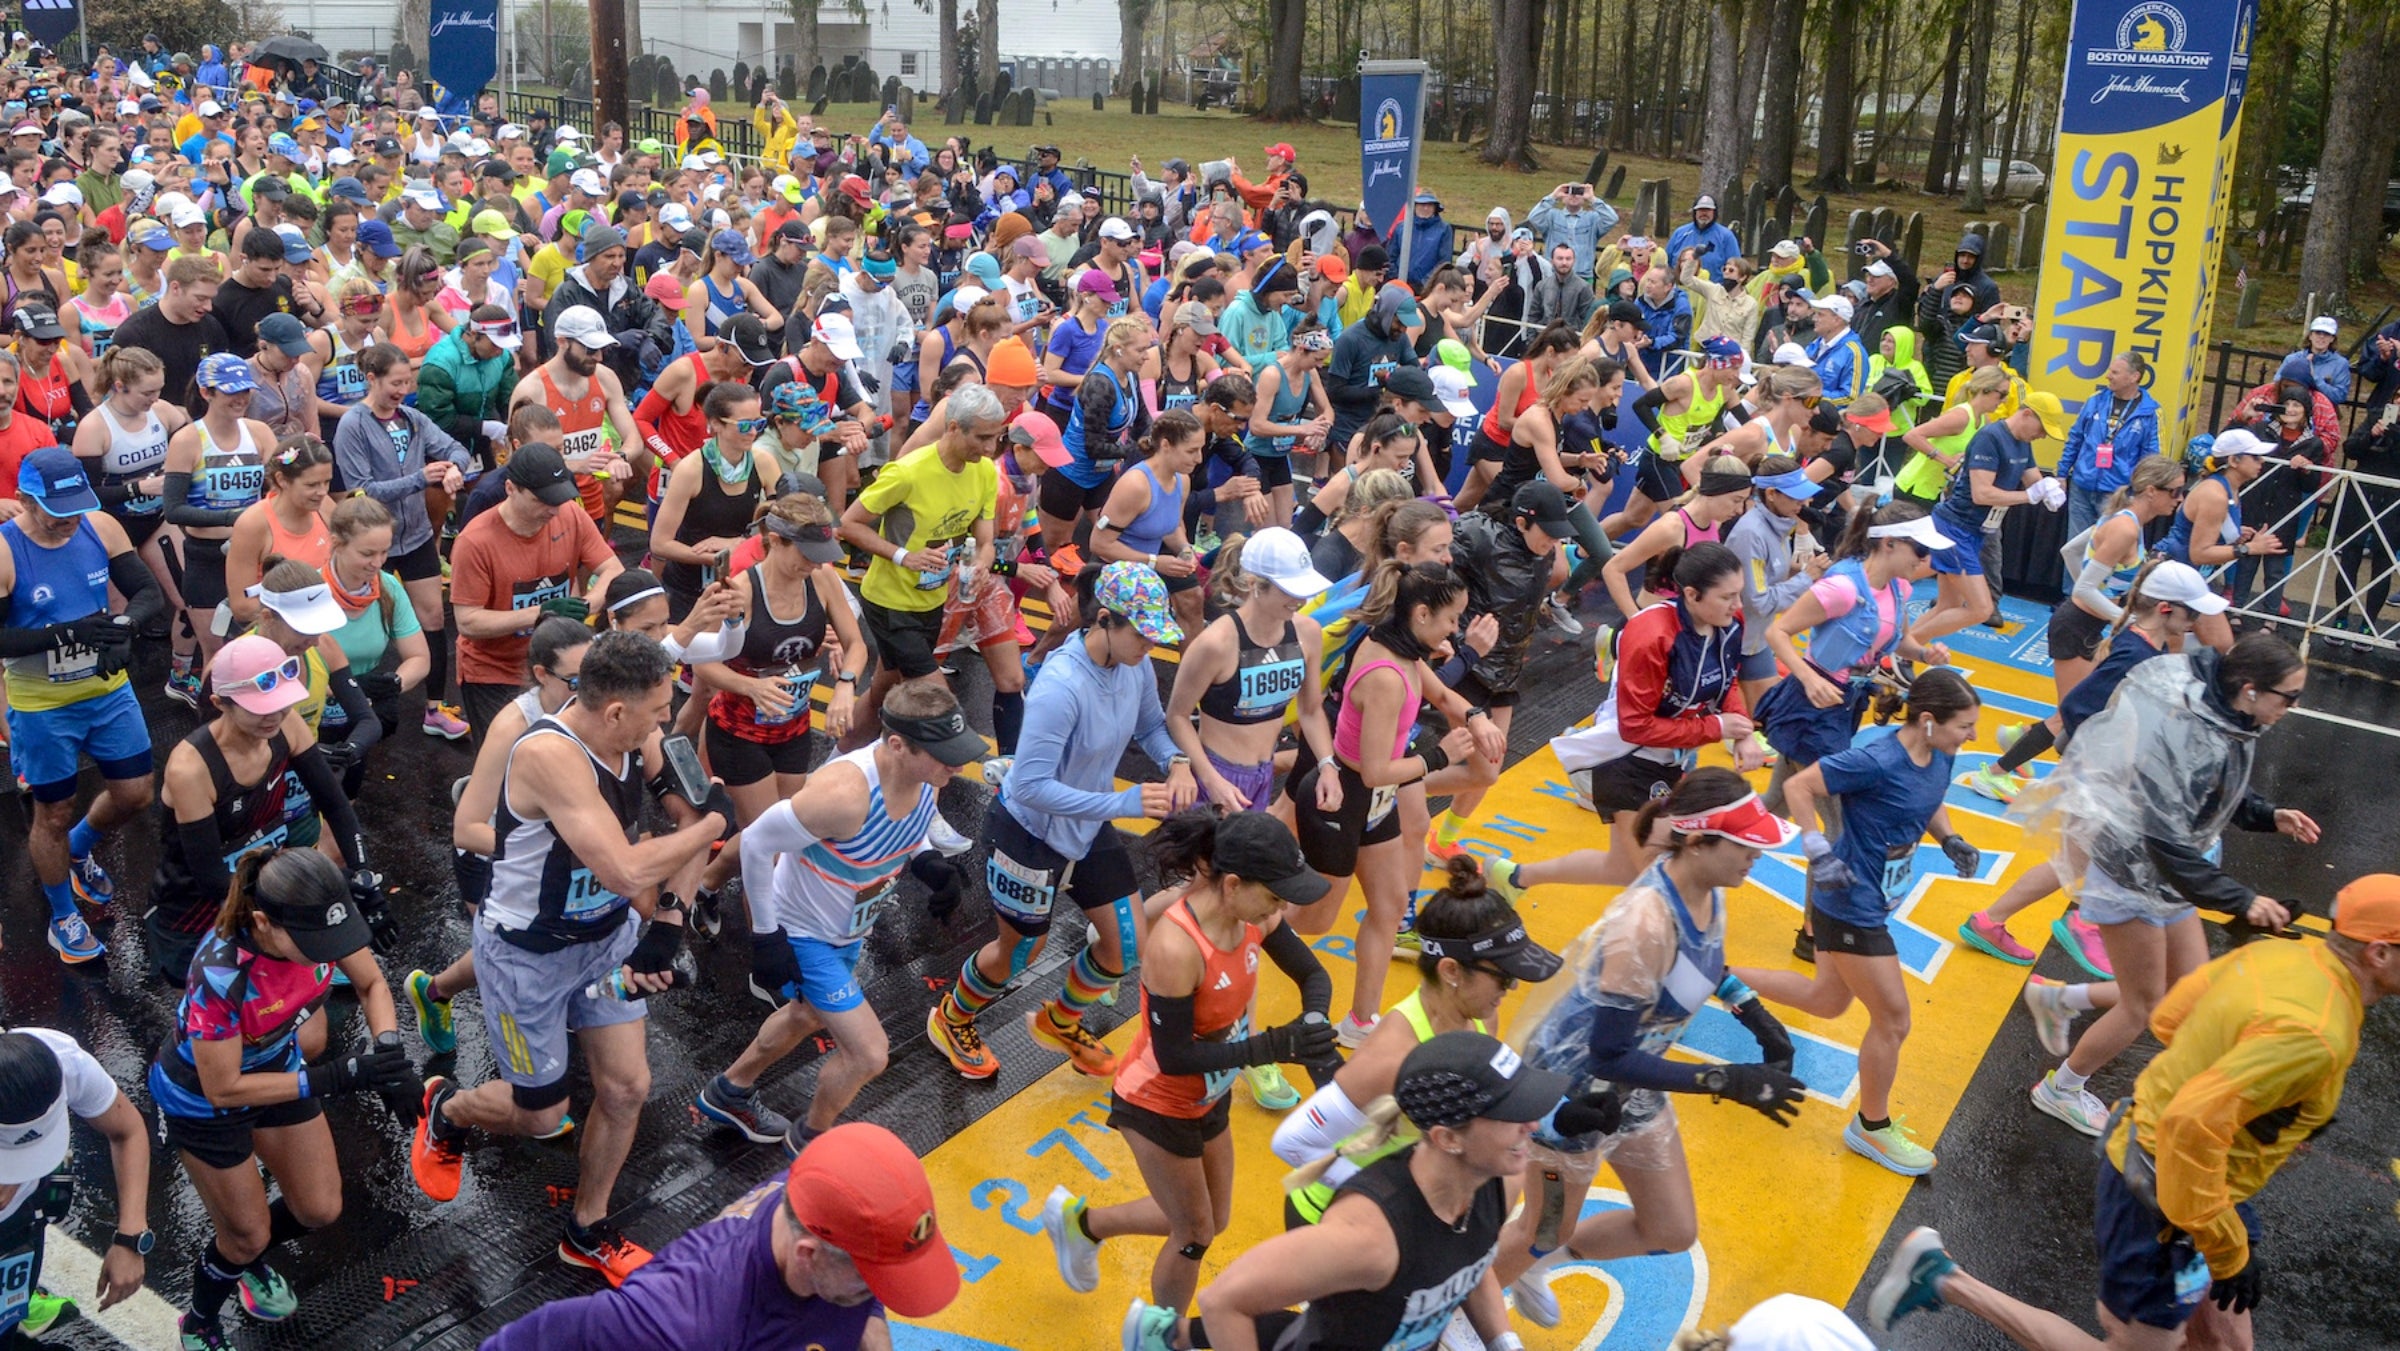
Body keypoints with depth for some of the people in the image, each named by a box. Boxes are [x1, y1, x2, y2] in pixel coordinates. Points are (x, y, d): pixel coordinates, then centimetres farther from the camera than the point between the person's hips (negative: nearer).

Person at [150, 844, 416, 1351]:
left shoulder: (317, 923, -29)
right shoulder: (220, 976, -42)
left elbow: (371, 983, -9)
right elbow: (223, 1088, -29)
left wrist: (387, 1049, -27)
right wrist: (331, 1077, -34)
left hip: (275, 1062, 5)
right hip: (203, 1095, -5)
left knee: (320, 1210, 14)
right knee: (247, 1235, 10)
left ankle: (249, 1261, 48)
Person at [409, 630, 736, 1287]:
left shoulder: (639, 740, -14)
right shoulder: (548, 755, -36)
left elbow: (693, 821, -3)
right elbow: (628, 872, -41)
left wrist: (665, 924, -13)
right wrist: (715, 821, -27)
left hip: (607, 936, 6)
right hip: (527, 954, -6)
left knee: (627, 1086, 10)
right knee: (540, 1111, 10)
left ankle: (588, 1233, 35)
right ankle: (446, 1111, 46)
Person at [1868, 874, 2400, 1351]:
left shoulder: (2275, 953, -3)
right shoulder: (2314, 1036, -28)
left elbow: (2168, 1017, 11)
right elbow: (2194, 1123, -35)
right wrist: (2228, 1252, -25)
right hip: (2161, 1203, -10)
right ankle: (1945, 1281, 5)